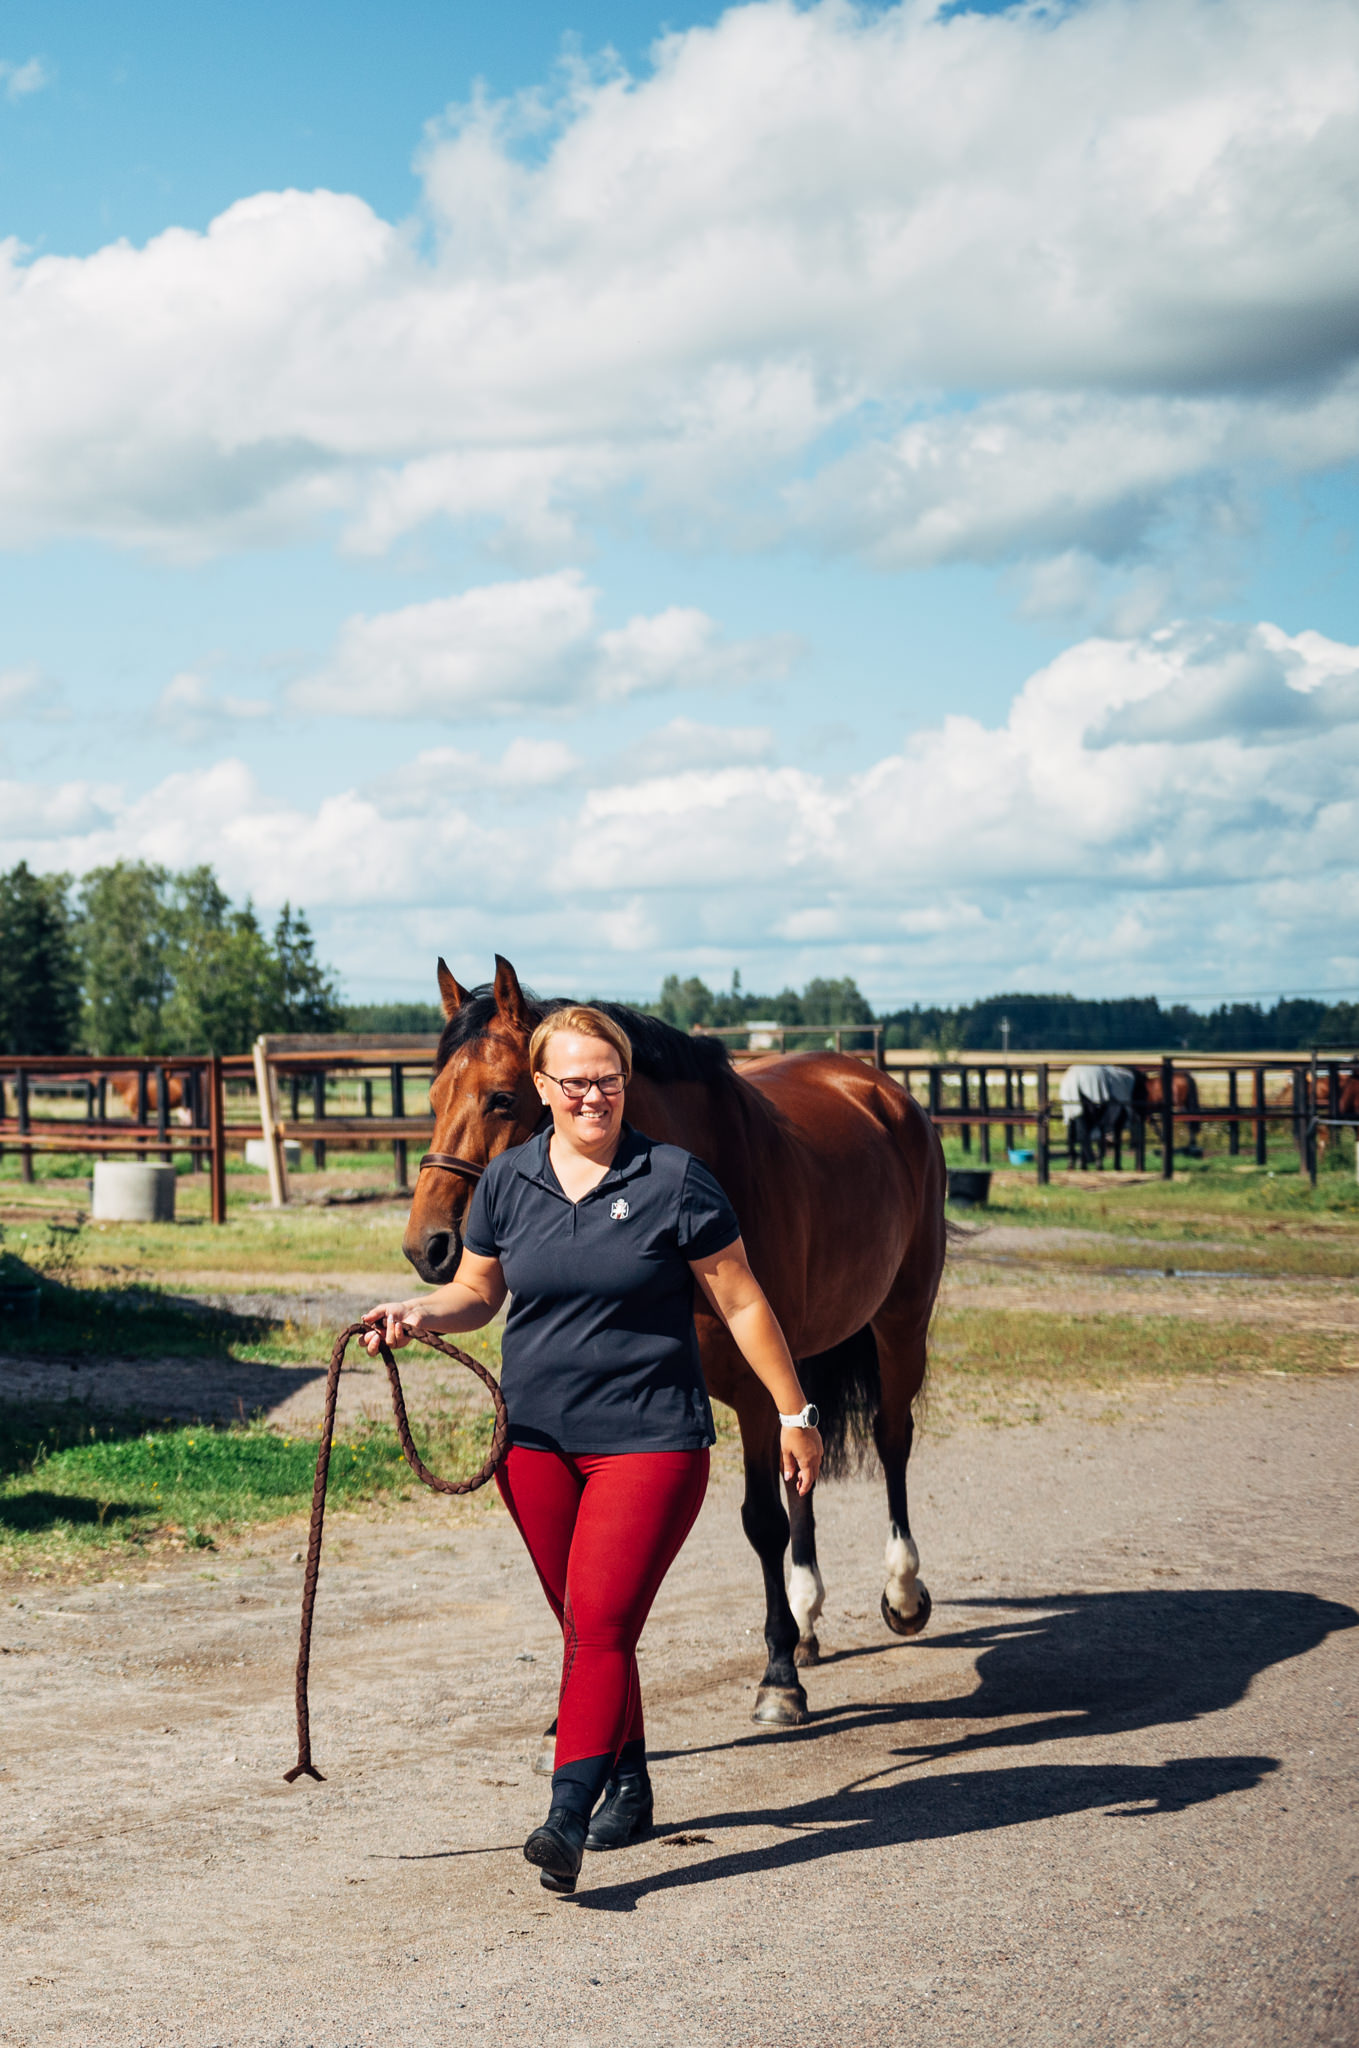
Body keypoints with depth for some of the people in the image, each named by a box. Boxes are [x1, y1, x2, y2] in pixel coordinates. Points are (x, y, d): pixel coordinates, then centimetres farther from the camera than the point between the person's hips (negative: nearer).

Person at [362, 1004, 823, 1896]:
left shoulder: (674, 1180, -6)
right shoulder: (506, 1182, 4)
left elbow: (742, 1302, -1)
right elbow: (477, 1292, 15)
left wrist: (795, 1414, 0)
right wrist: (421, 1312, -7)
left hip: (650, 1438, -4)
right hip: (537, 1439, 4)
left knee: (602, 1620, -15)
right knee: (584, 1625, 14)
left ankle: (567, 1819, -21)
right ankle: (628, 1783, 32)